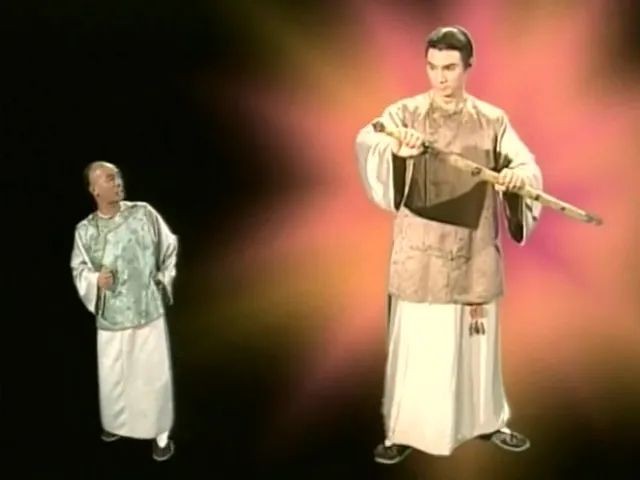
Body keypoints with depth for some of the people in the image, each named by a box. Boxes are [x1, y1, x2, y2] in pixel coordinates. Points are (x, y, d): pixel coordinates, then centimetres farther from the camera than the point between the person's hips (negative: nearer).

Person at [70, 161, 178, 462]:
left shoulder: (144, 213, -5)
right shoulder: (85, 230, -3)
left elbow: (170, 248, 6)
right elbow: (78, 269, 6)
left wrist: (164, 280, 1)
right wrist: (95, 280, -14)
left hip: (149, 309, -1)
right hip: (111, 315, 1)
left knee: (155, 374, 4)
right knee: (113, 374, 15)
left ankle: (161, 433, 21)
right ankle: (115, 422, 42)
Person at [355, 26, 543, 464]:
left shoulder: (493, 120, 5)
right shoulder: (405, 113, -2)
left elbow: (527, 165, -7)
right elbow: (366, 141, -19)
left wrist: (518, 174, -31)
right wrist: (395, 146, -42)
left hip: (474, 251, 2)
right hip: (421, 251, -2)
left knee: (477, 339, 14)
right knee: (415, 342, 3)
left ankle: (488, 420, 34)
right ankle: (405, 429, 20)